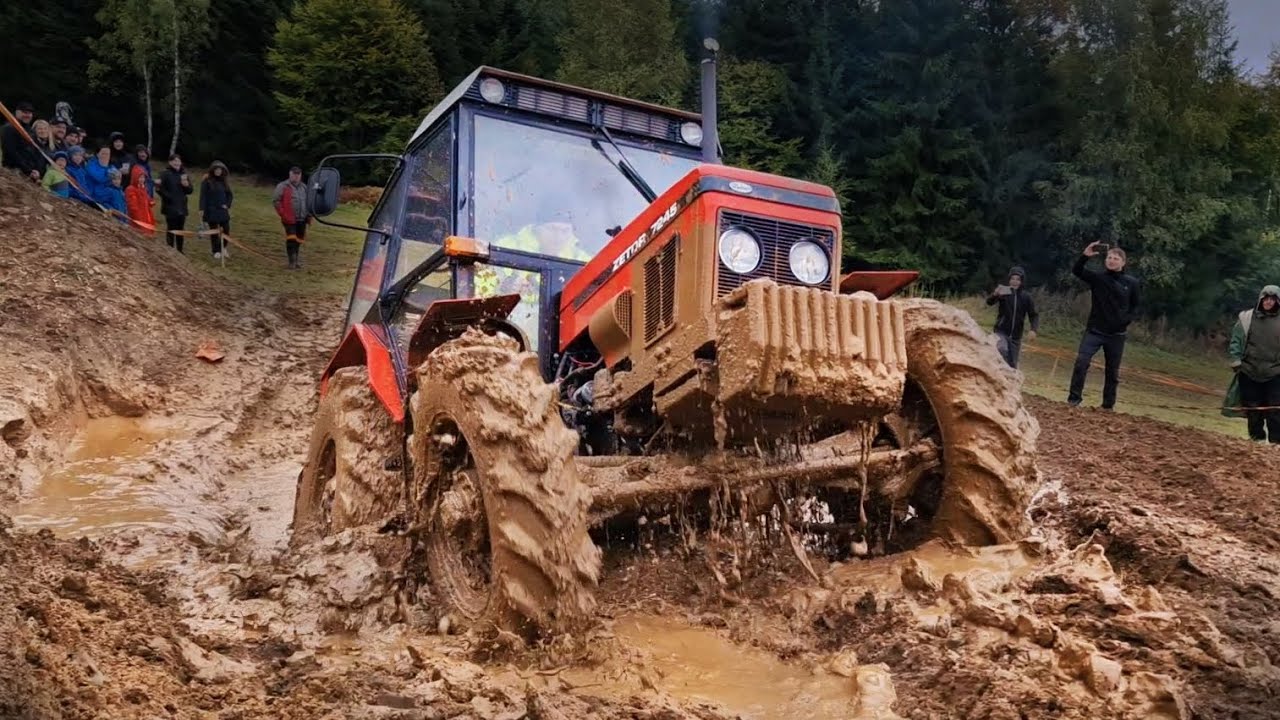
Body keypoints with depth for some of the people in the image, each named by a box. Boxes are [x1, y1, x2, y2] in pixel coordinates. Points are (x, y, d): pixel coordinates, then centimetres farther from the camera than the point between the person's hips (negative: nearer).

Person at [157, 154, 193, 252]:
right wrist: (170, 198, -15)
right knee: (171, 229, -6)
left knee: (180, 230, 9)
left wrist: (187, 185, -8)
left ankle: (179, 251, 15)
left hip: (181, 207, 6)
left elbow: (190, 190, 12)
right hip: (170, 207, -5)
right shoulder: (165, 174, -5)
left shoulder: (183, 174, 13)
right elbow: (161, 189, -12)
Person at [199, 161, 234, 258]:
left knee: (226, 229, 1)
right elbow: (203, 196, -9)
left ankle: (223, 247, 23)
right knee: (214, 231, 2)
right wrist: (202, 209, -14)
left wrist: (227, 205, 0)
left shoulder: (224, 182, 9)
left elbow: (229, 195, 16)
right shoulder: (207, 181, -7)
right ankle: (217, 251, 11)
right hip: (211, 211, -4)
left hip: (223, 210, 4)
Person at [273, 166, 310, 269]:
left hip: (302, 219, 5)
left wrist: (309, 216, 15)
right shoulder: (283, 186, -2)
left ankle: (296, 261, 24)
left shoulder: (304, 187, 16)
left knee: (299, 240, 10)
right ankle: (292, 262, -10)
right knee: (291, 239, -13)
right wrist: (283, 215, -12)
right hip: (290, 219, -5)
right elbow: (276, 201, -5)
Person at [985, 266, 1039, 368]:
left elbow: (1034, 315, 2)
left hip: (1016, 336, 3)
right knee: (1003, 350, -32)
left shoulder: (1026, 296, -1)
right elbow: (989, 302, -22)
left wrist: (1034, 330, -16)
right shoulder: (1003, 291, -7)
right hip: (1001, 331, -3)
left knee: (1013, 364, 7)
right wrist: (995, 294, -45)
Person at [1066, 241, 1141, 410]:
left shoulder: (1131, 283, 0)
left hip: (1116, 335, 1)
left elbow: (1135, 307, 9)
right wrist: (1085, 256, -33)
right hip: (1094, 331, -1)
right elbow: (1076, 271, -16)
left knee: (1113, 371, 9)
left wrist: (1127, 320, -9)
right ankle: (1074, 397, -11)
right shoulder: (1097, 277, -1)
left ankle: (1108, 404, 20)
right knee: (1081, 361, -18)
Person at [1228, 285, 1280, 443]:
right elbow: (1235, 341, 5)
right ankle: (1257, 437, 18)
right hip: (1249, 372, 1)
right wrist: (1236, 362, -3)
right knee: (1253, 407, 7)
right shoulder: (1246, 318, 2)